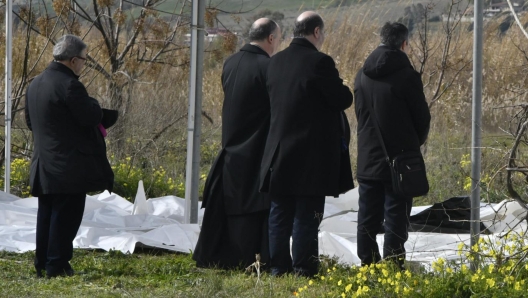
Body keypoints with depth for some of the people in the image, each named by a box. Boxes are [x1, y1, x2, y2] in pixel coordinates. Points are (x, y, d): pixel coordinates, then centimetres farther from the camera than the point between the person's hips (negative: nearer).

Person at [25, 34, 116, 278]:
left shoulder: (36, 84, 11)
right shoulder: (69, 85, -18)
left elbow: (30, 121, 19)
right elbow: (90, 117, -18)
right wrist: (93, 105, 2)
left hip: (44, 165, 9)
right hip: (69, 166, -9)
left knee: (46, 215, 14)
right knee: (66, 216, -3)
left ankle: (42, 264, 18)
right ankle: (57, 265, -4)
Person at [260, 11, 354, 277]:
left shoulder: (276, 62, 6)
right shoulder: (319, 62, -15)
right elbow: (342, 100, -13)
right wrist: (338, 86, 8)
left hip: (280, 153, 6)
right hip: (312, 155, -6)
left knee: (280, 213, 11)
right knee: (307, 215, -1)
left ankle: (279, 267, 14)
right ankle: (303, 270, 0)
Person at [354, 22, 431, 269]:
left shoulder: (362, 75, 5)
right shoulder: (407, 76, -13)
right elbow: (422, 116, -5)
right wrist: (416, 142, 14)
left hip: (368, 159, 5)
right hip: (400, 159, -5)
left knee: (368, 218, 10)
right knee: (396, 216, -2)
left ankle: (368, 265, 11)